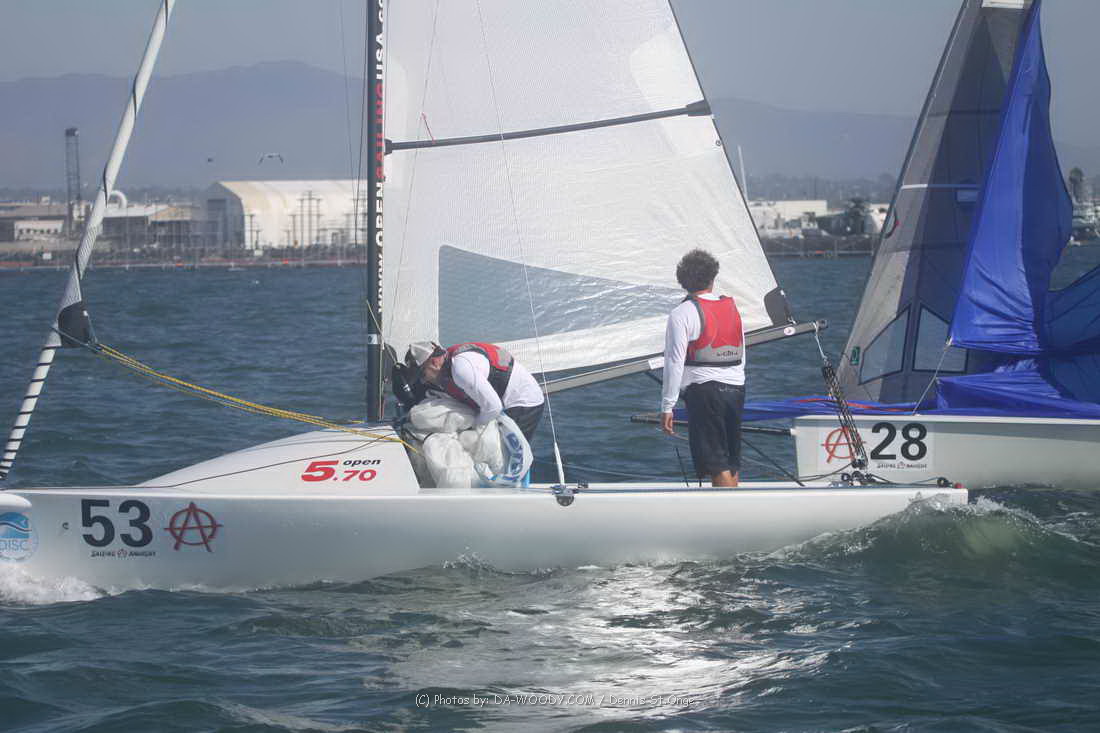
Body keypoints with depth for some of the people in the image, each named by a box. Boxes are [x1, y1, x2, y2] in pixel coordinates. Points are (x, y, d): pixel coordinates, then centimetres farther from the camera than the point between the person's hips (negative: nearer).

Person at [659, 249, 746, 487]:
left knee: (717, 465, -7)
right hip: (735, 388, 6)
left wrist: (667, 406, -7)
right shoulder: (732, 306, 13)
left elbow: (675, 362, -10)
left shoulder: (682, 313, -6)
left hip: (704, 390, -6)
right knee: (732, 462, 13)